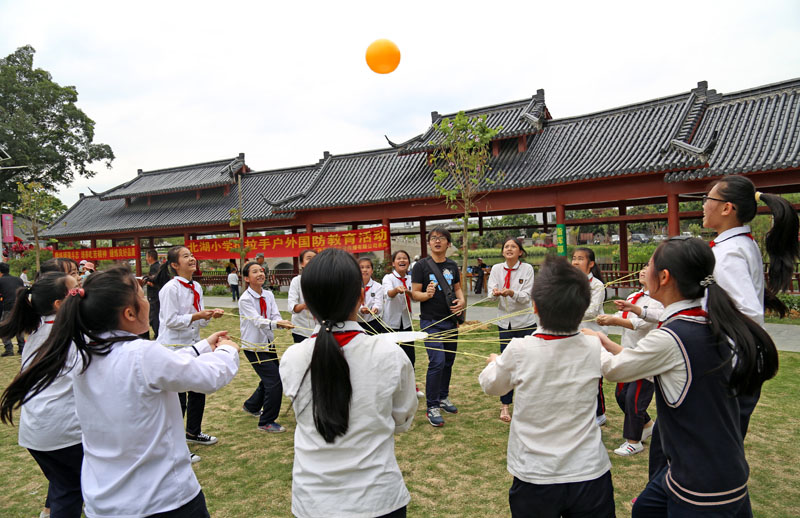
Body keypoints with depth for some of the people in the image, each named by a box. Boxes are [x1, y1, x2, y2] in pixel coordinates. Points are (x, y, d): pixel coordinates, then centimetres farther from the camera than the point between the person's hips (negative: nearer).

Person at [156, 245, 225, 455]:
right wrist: (196, 316, -25)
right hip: (173, 348, -8)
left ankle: (193, 432, 39)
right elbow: (171, 321, -20)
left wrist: (210, 315, -7)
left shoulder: (196, 287, 7)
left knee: (198, 390, 18)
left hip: (192, 345, 8)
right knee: (177, 397, -1)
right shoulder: (170, 288, -16)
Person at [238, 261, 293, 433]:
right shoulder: (245, 299, -17)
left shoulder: (268, 295, 1)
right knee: (274, 381, -10)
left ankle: (251, 406, 45)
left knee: (269, 379, 19)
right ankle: (266, 422, 5)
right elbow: (257, 321, -30)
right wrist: (276, 323, -46)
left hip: (268, 343, 7)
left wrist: (282, 323, -31)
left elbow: (276, 316, -8)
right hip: (254, 346, -7)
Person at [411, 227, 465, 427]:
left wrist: (461, 300, -3)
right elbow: (414, 293, -6)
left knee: (448, 361, 13)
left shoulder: (452, 266, 9)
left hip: (450, 321, 6)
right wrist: (427, 294, -27)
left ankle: (443, 397, 32)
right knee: (437, 362, -14)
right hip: (431, 322, -5)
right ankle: (432, 407, -2)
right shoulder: (422, 266, -6)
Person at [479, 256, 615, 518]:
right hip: (590, 474, 2)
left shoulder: (519, 350, -20)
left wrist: (494, 362, 22)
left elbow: (490, 386, 1)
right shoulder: (593, 348, -13)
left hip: (534, 479, -1)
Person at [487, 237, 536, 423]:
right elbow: (491, 293, -9)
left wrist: (511, 293, -33)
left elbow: (526, 296, -13)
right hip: (505, 322, 2)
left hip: (525, 322, -1)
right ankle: (505, 405, 16)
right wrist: (495, 293, -33)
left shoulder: (527, 268, -6)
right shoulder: (497, 268, 1)